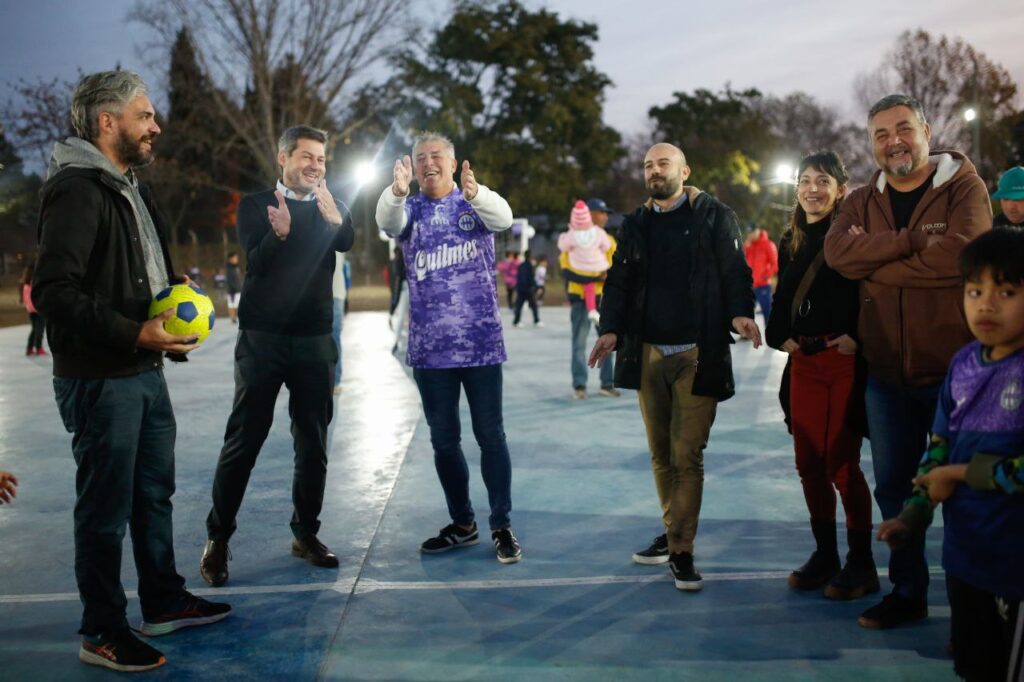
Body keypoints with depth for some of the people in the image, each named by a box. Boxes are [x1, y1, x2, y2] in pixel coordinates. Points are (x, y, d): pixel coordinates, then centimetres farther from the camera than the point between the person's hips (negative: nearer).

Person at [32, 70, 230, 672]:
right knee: (106, 509, 1)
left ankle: (165, 603, 35)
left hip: (146, 372, 10)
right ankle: (104, 634, 16)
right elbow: (55, 293, -24)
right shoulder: (77, 190, -17)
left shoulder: (131, 187, 14)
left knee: (155, 492, 19)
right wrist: (135, 333, -27)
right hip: (100, 380, -10)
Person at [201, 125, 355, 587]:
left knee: (313, 441, 7)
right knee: (244, 439, -3)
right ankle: (217, 539, 7)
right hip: (262, 338, -3)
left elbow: (347, 242, -13)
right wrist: (280, 234, -35)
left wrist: (333, 215, -35)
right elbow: (255, 261, -14)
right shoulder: (255, 206, 2)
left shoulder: (329, 210, 9)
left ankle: (305, 534, 19)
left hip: (314, 340, 3)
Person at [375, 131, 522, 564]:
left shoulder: (478, 202, 1)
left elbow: (503, 217, -22)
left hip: (480, 343, -2)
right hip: (430, 348, 2)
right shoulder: (410, 210, 5)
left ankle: (501, 526, 13)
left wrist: (473, 193, -43)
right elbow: (387, 220, -18)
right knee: (444, 440, 10)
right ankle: (462, 524, 24)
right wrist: (397, 190, -41)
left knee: (490, 436, 2)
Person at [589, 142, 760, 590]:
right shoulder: (635, 225, 15)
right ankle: (671, 533, 26)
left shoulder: (714, 217, 2)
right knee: (660, 454, 11)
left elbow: (735, 271, -5)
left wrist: (740, 313, -24)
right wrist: (611, 328, -5)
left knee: (687, 456, -5)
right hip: (648, 354, 5)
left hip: (697, 355, -4)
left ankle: (681, 550, 2)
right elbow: (619, 282, 11)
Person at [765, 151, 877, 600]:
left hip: (845, 361, -6)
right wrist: (780, 335, 7)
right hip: (804, 361, 7)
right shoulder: (791, 242, 15)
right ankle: (824, 554, 22)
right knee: (809, 462, 9)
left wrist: (857, 337, -19)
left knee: (841, 462, -4)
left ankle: (861, 563, 10)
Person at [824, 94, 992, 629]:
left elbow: (959, 252, -23)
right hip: (888, 372, 5)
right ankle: (907, 593, 28)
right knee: (894, 486, 13)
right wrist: (910, 240, -20)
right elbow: (837, 252, -10)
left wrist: (872, 258, -14)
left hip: (951, 369, -4)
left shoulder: (964, 187, -4)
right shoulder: (863, 201, 9)